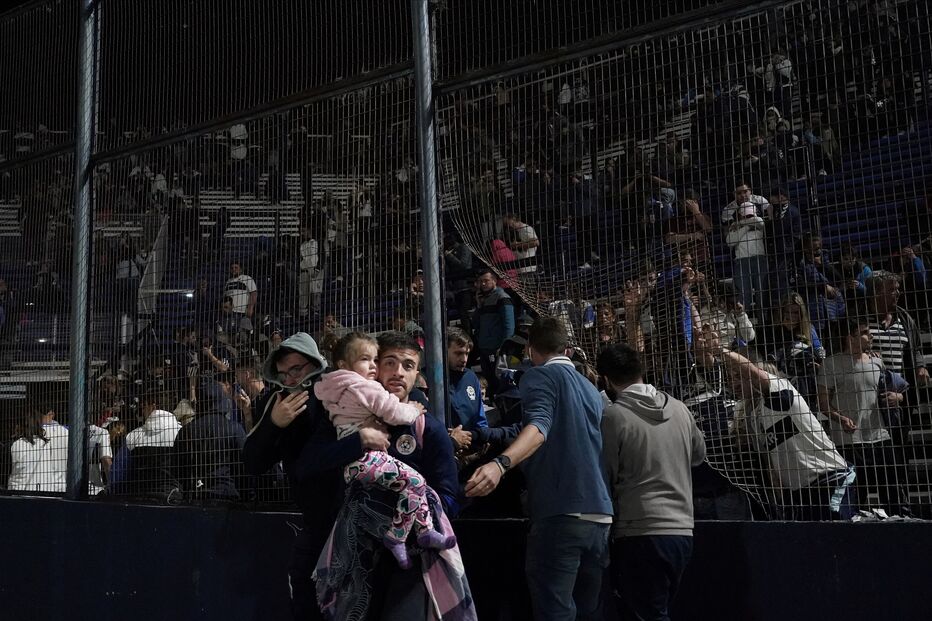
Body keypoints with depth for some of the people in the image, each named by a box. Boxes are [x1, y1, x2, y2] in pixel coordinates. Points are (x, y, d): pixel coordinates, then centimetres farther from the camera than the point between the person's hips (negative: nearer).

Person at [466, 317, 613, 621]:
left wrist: (500, 464, -34)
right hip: (600, 515, 8)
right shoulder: (591, 389, 22)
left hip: (561, 512, -7)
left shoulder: (539, 376, 1)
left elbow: (539, 427, -19)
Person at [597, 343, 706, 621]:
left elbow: (607, 476, -6)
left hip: (640, 533, -6)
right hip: (682, 529, 6)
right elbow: (699, 454, 21)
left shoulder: (613, 416, -10)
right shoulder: (679, 409, 6)